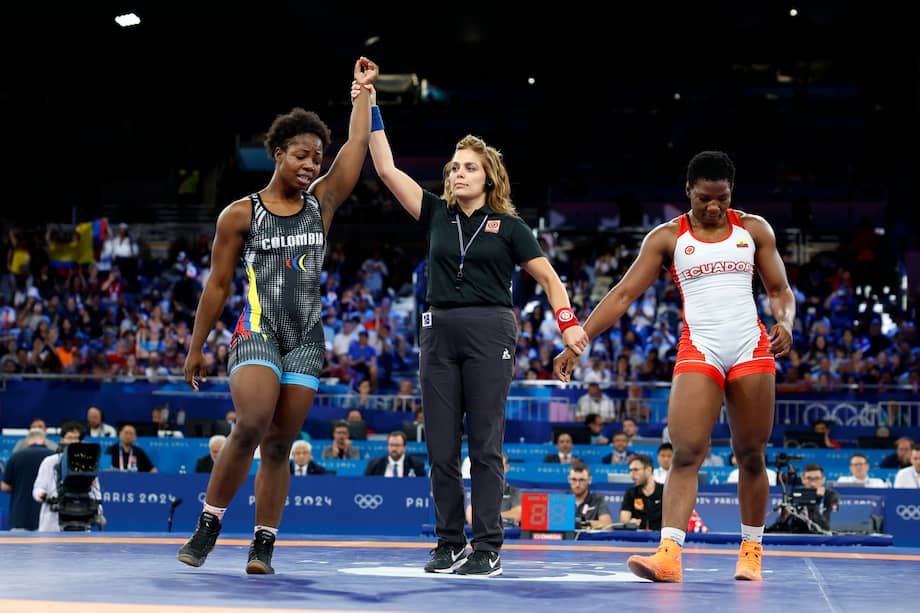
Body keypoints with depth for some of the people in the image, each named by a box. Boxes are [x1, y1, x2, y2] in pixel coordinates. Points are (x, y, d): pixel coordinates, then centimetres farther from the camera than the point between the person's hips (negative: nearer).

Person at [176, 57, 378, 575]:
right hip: (256, 332, -3)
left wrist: (364, 88, 12)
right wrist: (197, 348, 6)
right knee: (251, 426, -23)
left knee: (280, 443, 2)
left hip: (306, 340, 4)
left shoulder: (322, 202, 9)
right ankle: (209, 524, -8)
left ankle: (264, 544, 7)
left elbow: (358, 145, 8)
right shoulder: (240, 215, 1)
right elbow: (218, 285, 5)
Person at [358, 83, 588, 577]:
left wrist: (568, 324, -9)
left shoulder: (508, 226, 4)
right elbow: (387, 169, 9)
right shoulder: (437, 214, 12)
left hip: (490, 332, -3)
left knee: (485, 443, -5)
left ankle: (488, 549, -1)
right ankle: (449, 544, 10)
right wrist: (370, 107, 4)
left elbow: (549, 279, 5)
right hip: (439, 330, 4)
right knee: (440, 446, 2)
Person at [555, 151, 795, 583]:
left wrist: (785, 323, -11)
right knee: (686, 453, -15)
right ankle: (669, 554, -23)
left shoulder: (753, 229, 9)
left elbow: (780, 291, 12)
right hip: (699, 351, -2)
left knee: (751, 455, 6)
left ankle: (751, 551, 18)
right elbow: (622, 294, 1)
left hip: (751, 350, 2)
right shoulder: (668, 237, 4)